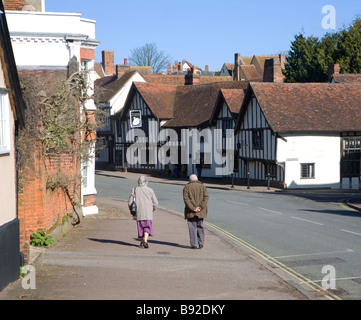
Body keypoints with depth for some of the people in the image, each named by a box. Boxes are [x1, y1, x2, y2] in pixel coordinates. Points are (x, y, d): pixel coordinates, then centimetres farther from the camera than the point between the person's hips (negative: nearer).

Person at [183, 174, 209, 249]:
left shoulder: (187, 187, 2)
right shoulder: (202, 186, 8)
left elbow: (186, 198, -11)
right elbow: (206, 197, -4)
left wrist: (192, 208, -14)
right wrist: (200, 207, -10)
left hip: (190, 212, -2)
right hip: (200, 211, 3)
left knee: (192, 228, 1)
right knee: (200, 227, 15)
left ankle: (194, 244, -1)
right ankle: (201, 243, 15)